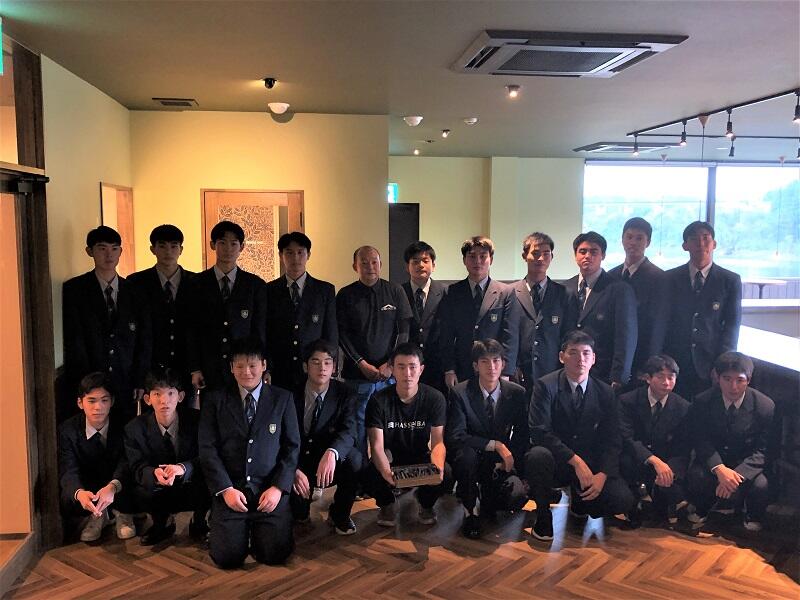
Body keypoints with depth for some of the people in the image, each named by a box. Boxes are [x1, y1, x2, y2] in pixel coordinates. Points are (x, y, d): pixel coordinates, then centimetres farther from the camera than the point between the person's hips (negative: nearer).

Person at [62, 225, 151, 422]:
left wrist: (140, 382, 2)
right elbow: (73, 341, -5)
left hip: (126, 389, 2)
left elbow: (144, 341, 9)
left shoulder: (134, 293, 9)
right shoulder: (73, 290, 0)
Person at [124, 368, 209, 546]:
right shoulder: (135, 428, -8)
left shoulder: (196, 420, -11)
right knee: (139, 493, -31)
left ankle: (198, 522, 2)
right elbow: (137, 468, -14)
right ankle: (163, 523, 4)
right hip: (158, 493, 1)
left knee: (208, 486, -34)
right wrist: (154, 474, -40)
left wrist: (183, 468, -39)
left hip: (192, 490, -1)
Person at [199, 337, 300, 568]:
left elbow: (292, 447, 4)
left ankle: (258, 530, 19)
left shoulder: (283, 399, 6)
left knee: (275, 554, -14)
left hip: (271, 490, 0)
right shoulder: (215, 400, 5)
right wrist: (225, 489, -10)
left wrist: (278, 488, -7)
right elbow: (207, 449, 1)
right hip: (230, 489, 0)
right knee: (227, 556, -15)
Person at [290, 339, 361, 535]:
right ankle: (299, 514, 16)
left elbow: (348, 432, -22)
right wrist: (294, 470, -32)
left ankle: (340, 515, -5)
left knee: (354, 458, -31)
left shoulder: (345, 395, -7)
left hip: (328, 464, 0)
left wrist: (331, 453, -45)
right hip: (297, 463, 0)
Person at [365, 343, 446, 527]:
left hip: (420, 457, 1)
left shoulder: (435, 398, -11)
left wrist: (438, 466, -38)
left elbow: (438, 442, -14)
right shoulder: (379, 400, -15)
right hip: (390, 459, -1)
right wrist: (386, 471, -45)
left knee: (445, 474, -30)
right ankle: (386, 504, 3)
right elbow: (377, 445, -22)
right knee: (370, 473, -35)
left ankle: (426, 503, 8)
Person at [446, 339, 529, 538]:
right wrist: (495, 445, -26)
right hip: (473, 459, -2)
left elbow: (522, 436, 3)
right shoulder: (460, 393, -12)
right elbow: (455, 437, -20)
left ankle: (486, 501, 13)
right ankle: (470, 511, -10)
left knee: (517, 495, -26)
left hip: (501, 462, 2)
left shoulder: (517, 393, -3)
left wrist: (505, 462, -12)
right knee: (466, 454, -36)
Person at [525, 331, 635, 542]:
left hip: (590, 464, 3)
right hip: (557, 461, -3)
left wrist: (603, 474, -18)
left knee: (623, 501, -20)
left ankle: (580, 500, 16)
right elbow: (539, 431, -21)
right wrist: (575, 461, -27)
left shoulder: (605, 392, 0)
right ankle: (543, 516, -9)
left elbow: (612, 440, -1)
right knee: (538, 455, -37)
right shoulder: (546, 386, -11)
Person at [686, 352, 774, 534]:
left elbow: (762, 450, -14)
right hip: (713, 459, 0)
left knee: (761, 485, -30)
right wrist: (719, 469, -32)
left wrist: (737, 474, -31)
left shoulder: (765, 406, -16)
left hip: (747, 464, 0)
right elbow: (700, 440, -12)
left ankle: (753, 519, 7)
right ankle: (700, 511, 6)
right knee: (697, 476, -30)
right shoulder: (702, 401, -14)